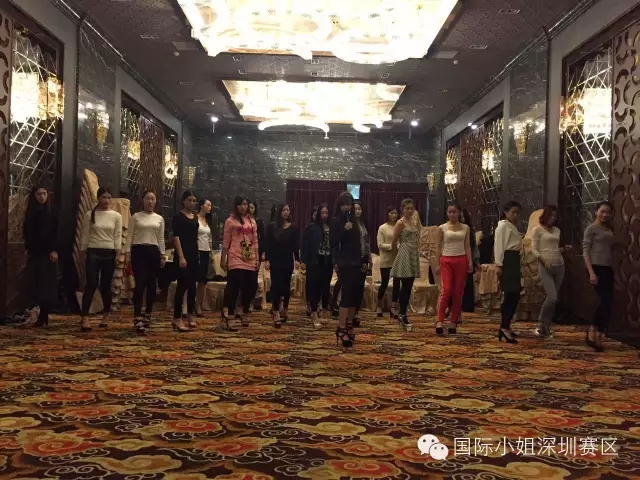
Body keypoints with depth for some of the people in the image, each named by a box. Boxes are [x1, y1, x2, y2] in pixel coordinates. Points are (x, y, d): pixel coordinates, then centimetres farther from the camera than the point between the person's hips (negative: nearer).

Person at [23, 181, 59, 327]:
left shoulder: (53, 212, -1)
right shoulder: (30, 212, 10)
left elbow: (57, 232, -6)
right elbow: (26, 232, 12)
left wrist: (54, 250, -13)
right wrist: (27, 248, 5)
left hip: (48, 252, -4)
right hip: (34, 252, 4)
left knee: (47, 284, -5)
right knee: (35, 284, 1)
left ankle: (43, 316, -5)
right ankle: (42, 314, 6)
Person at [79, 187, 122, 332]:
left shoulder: (116, 216, 4)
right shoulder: (90, 215, 3)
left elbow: (118, 236, 1)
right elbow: (85, 235, 5)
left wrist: (118, 253, -8)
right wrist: (82, 253, 2)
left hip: (109, 253, 1)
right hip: (93, 252, -1)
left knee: (106, 285, 6)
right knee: (91, 284, -10)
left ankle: (106, 315, 19)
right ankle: (85, 317, -10)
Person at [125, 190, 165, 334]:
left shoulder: (159, 218, 11)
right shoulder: (136, 217, 3)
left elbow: (161, 239, 13)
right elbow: (130, 236, 1)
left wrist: (162, 255, 7)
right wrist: (127, 253, -7)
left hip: (153, 252, 3)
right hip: (138, 251, -3)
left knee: (152, 284, 5)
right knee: (140, 284, -12)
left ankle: (147, 315, 20)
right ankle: (138, 319, -14)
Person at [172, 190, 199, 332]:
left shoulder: (195, 217, 15)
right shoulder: (178, 216, -5)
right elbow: (176, 237, -12)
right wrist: (181, 257, -20)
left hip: (194, 254, 7)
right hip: (182, 254, -7)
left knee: (193, 285, 10)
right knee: (183, 285, -11)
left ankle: (190, 314, 23)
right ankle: (177, 318, -9)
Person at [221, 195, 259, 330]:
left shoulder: (252, 221, 14)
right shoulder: (230, 221, 1)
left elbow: (255, 242, 15)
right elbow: (226, 242, 1)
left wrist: (257, 259, 11)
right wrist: (223, 259, -1)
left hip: (250, 260, 5)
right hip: (235, 260, -5)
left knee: (250, 288, 8)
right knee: (234, 288, -10)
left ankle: (244, 314, 26)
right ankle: (228, 318, -7)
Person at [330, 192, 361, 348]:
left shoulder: (353, 221, 15)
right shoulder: (336, 221, -5)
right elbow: (333, 243, -12)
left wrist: (362, 261, 15)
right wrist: (345, 230, -22)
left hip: (355, 262, 7)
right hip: (344, 263, -7)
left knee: (355, 295, 7)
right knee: (347, 294, -14)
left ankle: (349, 325, 17)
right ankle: (341, 329, -13)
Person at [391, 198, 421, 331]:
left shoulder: (414, 223, 14)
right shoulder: (400, 223, -7)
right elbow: (393, 243, -7)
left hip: (414, 256, 7)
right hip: (404, 256, -7)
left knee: (408, 287, 8)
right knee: (406, 287, -7)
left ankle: (402, 315, 15)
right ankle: (403, 315, -2)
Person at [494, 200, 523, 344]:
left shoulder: (512, 227, 22)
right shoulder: (503, 225, -7)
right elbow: (499, 245, -15)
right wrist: (499, 265, -21)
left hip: (514, 260, 10)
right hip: (507, 260, -10)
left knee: (514, 295, 9)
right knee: (511, 294, -15)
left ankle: (505, 326, 15)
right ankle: (504, 327, -17)